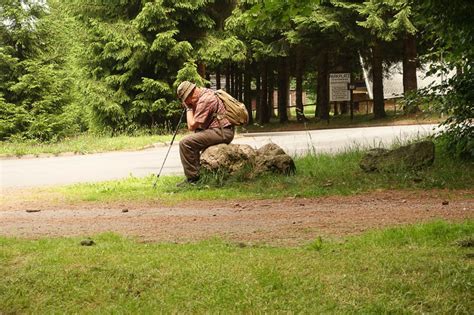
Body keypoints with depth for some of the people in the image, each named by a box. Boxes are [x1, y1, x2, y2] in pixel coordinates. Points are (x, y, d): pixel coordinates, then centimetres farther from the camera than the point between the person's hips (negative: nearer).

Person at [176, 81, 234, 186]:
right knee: (193, 139, 29)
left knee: (185, 143, -18)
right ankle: (198, 171, 31)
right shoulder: (206, 92, 14)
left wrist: (189, 108, -5)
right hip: (221, 131, 11)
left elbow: (192, 126, -16)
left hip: (221, 133, -11)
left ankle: (192, 178, -11)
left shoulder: (204, 100, -18)